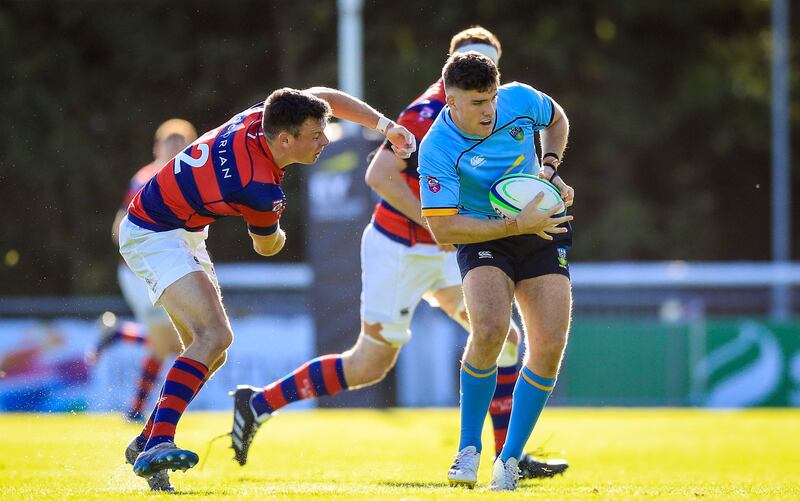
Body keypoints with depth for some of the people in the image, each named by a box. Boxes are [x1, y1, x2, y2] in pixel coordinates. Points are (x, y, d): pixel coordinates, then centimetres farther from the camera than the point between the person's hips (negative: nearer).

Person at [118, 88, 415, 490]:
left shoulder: (258, 118, -9)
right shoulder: (261, 189, -28)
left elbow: (322, 97, 12)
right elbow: (268, 247, -5)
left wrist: (384, 125, 7)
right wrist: (279, 234, 19)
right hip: (155, 235, -10)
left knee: (211, 351, 12)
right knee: (215, 336, -25)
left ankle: (147, 442, 22)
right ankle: (157, 446, -35)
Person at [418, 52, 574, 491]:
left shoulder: (519, 99, -10)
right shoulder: (437, 149, -23)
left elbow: (557, 120, 14)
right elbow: (442, 229, -23)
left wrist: (550, 169, -2)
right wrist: (516, 225, -27)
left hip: (542, 230, 4)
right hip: (483, 238, -4)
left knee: (549, 345, -11)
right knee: (490, 328, -29)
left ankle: (510, 459, 4)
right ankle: (468, 449, -9)